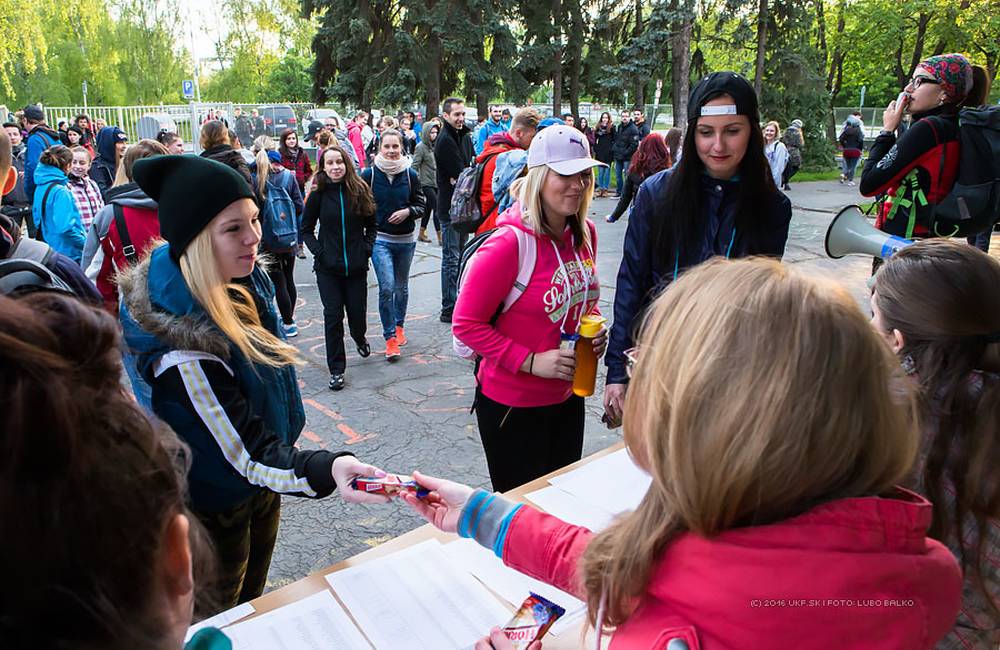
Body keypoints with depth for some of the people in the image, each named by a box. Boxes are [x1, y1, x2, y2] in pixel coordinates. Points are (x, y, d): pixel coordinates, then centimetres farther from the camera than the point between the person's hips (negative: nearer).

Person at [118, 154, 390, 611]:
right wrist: (325, 470, -50)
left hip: (259, 487, 7)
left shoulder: (245, 284, -10)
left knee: (253, 598, 29)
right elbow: (249, 455, -34)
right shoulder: (184, 346, -36)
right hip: (217, 510, -7)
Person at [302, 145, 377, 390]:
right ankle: (336, 369, 9)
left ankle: (360, 338, 45)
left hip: (356, 266, 1)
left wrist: (367, 247, -3)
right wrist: (318, 251, -7)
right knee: (333, 316, -1)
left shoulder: (360, 191, 0)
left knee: (357, 312, 9)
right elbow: (306, 229, 7)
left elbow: (372, 224, 10)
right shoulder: (319, 195, -2)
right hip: (328, 268, -1)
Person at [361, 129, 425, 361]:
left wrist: (407, 212, -13)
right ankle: (390, 337, -3)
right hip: (379, 239, -2)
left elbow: (422, 204, 6)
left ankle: (399, 326, 38)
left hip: (406, 239, 2)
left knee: (401, 287, 16)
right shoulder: (369, 174, -6)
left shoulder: (410, 174, -2)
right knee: (386, 287, -13)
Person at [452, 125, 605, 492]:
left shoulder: (585, 232, -1)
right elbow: (466, 324, -20)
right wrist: (531, 362, -24)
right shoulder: (510, 242, -24)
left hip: (568, 397, 7)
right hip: (513, 406, -7)